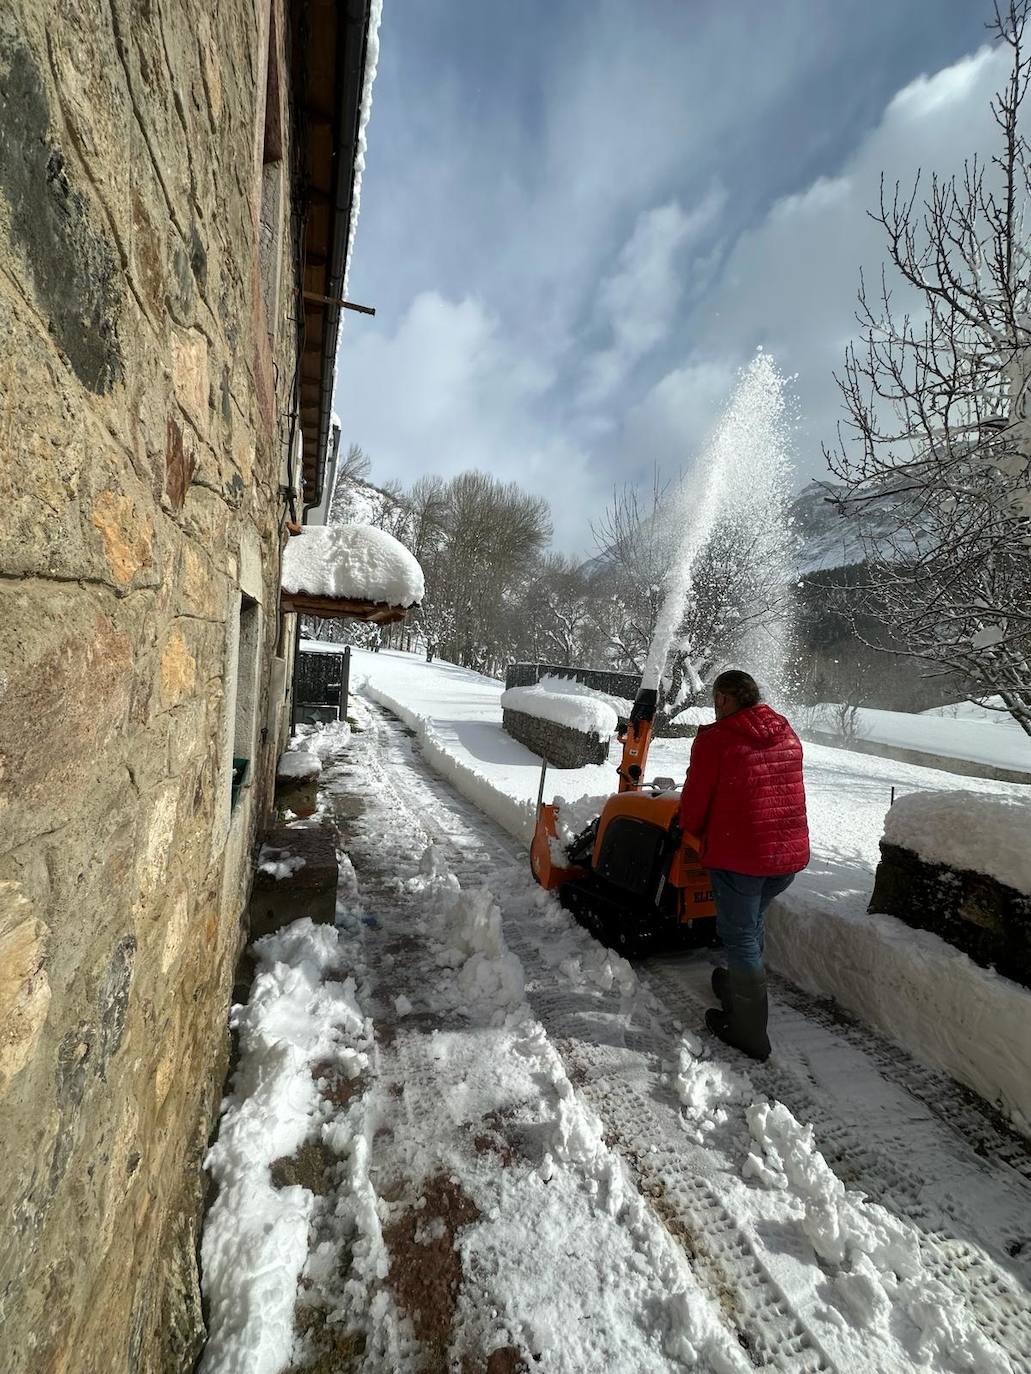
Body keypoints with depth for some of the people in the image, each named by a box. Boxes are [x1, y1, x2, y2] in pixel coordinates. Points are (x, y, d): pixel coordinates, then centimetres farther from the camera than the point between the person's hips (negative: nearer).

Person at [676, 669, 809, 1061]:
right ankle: (739, 987, 46)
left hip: (738, 853, -7)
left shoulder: (714, 738, -13)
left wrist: (690, 830, 12)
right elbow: (784, 790, 15)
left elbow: (696, 797, -8)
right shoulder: (787, 734, 7)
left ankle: (749, 1032, 20)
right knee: (753, 921, 26)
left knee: (739, 935, 8)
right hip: (791, 852, 7)